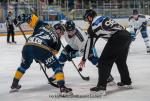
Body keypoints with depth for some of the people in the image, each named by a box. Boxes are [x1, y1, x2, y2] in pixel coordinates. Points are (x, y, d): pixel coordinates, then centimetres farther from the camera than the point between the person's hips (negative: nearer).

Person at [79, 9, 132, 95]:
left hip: (117, 38, -8)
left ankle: (101, 87, -6)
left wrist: (84, 59, 17)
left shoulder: (93, 25, 7)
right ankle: (127, 82, 39)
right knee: (121, 60, 27)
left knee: (104, 61, 1)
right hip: (127, 35, 8)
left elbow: (90, 44, 9)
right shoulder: (105, 18, 27)